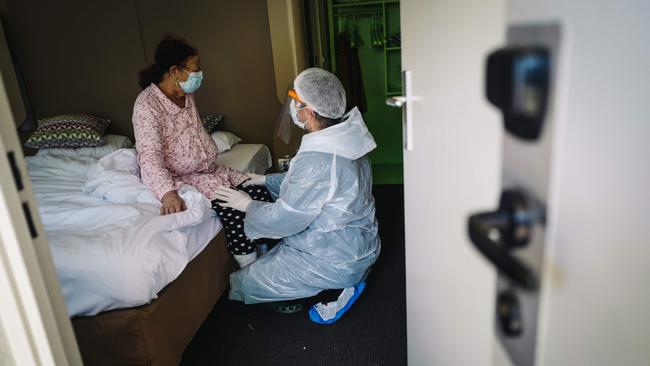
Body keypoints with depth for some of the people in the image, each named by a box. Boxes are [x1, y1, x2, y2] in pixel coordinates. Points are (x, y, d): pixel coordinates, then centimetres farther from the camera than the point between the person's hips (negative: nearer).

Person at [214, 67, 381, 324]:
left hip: (339, 260, -9)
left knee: (244, 282, 2)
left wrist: (248, 205, -7)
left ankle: (338, 287, 3)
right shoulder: (342, 136, -2)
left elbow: (285, 218, -23)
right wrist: (267, 180, 9)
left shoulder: (317, 160, -32)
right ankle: (346, 279, 13)